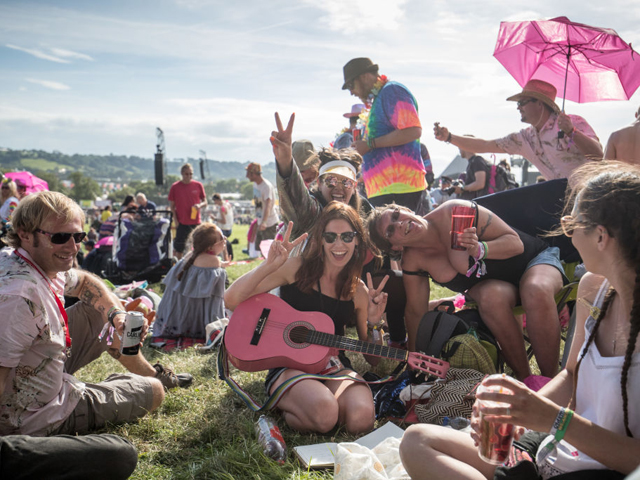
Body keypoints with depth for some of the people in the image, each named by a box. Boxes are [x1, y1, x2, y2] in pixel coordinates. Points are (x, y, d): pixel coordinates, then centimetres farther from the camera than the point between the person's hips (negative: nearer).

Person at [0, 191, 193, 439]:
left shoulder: (42, 262, -6)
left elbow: (85, 282, 11)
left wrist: (118, 314, -5)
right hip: (37, 420, -9)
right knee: (153, 391, 1)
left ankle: (151, 373, 36)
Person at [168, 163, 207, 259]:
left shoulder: (198, 185, 3)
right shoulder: (175, 187, -1)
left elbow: (205, 202, 9)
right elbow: (171, 206, 3)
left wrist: (200, 205, -14)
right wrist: (176, 221, -6)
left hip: (196, 222, 2)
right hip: (182, 223, -1)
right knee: (179, 248, 2)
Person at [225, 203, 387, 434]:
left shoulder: (359, 291, 7)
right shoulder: (297, 267, -4)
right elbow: (231, 300, -13)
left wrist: (373, 323, -6)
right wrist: (270, 265, -25)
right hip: (288, 364, -4)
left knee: (361, 418, -28)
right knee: (324, 414, -34)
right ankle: (281, 403, -2)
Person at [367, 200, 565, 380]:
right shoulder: (412, 260, -13)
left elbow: (516, 243, -19)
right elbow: (415, 311, -1)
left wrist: (479, 250, -38)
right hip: (492, 284, 2)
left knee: (537, 292, -39)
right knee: (491, 297, -36)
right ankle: (525, 378, -20)